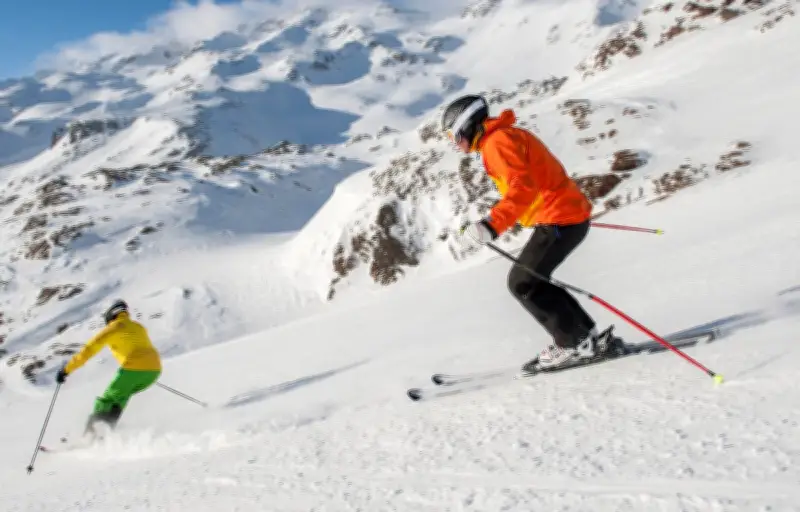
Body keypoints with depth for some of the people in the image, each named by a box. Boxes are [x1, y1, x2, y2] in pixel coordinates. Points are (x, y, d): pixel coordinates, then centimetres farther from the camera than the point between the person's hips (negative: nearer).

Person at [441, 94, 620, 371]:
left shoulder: (497, 141, -14)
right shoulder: (507, 136, 18)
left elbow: (522, 188, -28)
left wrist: (493, 223, -38)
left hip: (559, 218, -10)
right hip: (568, 213, 10)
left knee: (522, 283, -4)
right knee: (533, 280, 16)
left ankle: (577, 342, 1)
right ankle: (587, 336, 19)